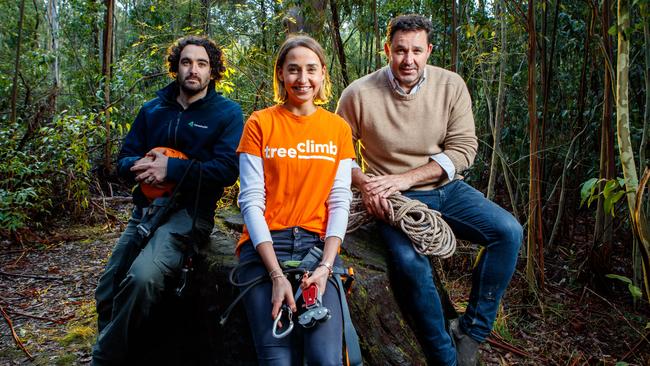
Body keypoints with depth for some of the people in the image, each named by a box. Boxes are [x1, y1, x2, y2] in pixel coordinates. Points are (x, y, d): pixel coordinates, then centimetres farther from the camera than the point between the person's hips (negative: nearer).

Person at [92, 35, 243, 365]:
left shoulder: (227, 113, -2)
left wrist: (171, 168, -19)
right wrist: (141, 165, -10)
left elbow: (227, 170, -13)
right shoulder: (153, 109, 14)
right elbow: (124, 158, 14)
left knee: (143, 277, -30)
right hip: (146, 208, 6)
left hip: (189, 212, -6)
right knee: (107, 292, 6)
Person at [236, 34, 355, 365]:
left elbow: (339, 201, 4)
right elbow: (251, 200, -2)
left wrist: (325, 265, -11)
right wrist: (277, 274, -13)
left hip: (318, 244, 1)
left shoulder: (338, 129, 10)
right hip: (266, 245, -1)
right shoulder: (260, 123, 4)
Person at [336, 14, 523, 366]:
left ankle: (471, 330, -2)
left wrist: (406, 178, -18)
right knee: (409, 262, -31)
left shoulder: (451, 85, -3)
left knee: (508, 231, -18)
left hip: (447, 189, 4)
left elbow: (463, 149, -7)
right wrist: (364, 184, -20)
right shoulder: (358, 94, -9)